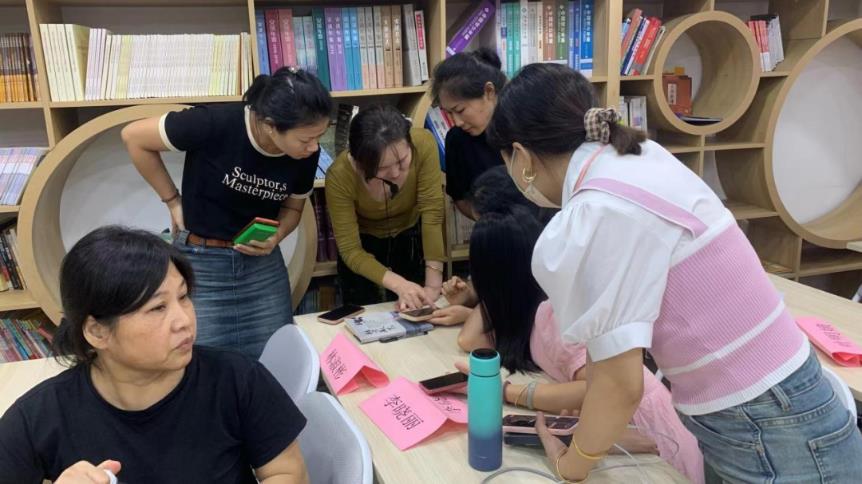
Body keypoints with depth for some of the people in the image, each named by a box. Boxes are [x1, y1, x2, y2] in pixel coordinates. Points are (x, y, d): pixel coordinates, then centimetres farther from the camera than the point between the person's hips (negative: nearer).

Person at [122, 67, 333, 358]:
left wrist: (276, 237, -12)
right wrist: (173, 201, -7)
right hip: (200, 261, -3)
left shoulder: (306, 155, -10)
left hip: (263, 263, 4)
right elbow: (134, 137, -11)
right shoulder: (217, 124, -24)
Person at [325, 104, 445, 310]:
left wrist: (433, 283, -33)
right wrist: (399, 285, -42)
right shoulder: (340, 176, -36)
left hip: (412, 235, 1)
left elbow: (432, 214, -29)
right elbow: (351, 250, -28)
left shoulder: (423, 144, -35)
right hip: (363, 243, -1)